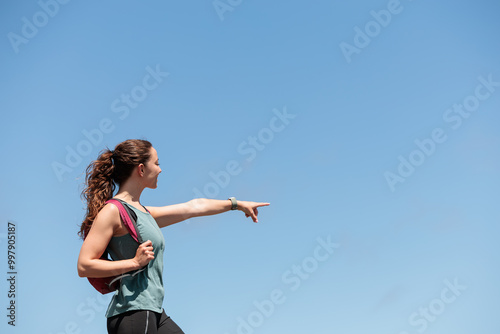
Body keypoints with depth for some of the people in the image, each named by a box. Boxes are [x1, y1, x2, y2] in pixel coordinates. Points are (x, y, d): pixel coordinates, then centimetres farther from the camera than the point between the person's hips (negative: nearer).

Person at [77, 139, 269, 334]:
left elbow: (194, 206, 26)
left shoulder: (145, 213, 16)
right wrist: (134, 262, -18)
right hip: (131, 313, -9)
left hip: (153, 313, 9)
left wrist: (236, 204, 35)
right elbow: (84, 266, -15)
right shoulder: (112, 211, -10)